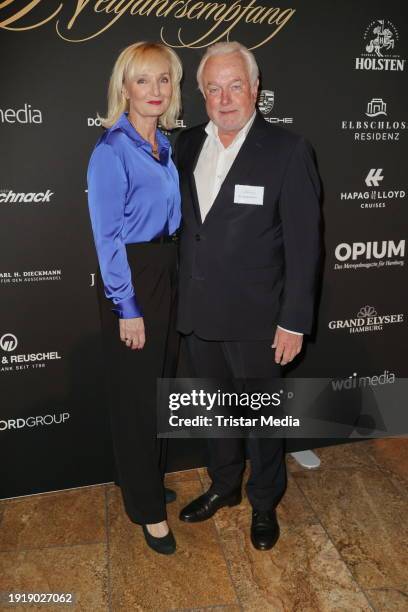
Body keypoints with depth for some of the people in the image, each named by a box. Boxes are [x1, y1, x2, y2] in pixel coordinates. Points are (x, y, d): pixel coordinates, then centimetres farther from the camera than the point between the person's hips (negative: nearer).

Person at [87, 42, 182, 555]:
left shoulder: (164, 146, 9)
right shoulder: (112, 150, -13)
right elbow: (107, 235, -16)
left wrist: (174, 272, 8)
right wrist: (127, 308, -17)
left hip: (168, 272, 8)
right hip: (131, 279, -8)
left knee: (161, 384, 18)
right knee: (135, 394, 5)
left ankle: (149, 479, 39)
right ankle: (147, 507, 23)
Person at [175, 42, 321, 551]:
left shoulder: (288, 150, -11)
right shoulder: (187, 146, 5)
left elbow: (303, 244, -11)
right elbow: (183, 225, 9)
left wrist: (294, 321, -13)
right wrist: (181, 300, 6)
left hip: (254, 319, -4)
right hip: (198, 315, 5)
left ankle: (264, 503, 38)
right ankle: (223, 486, 45)